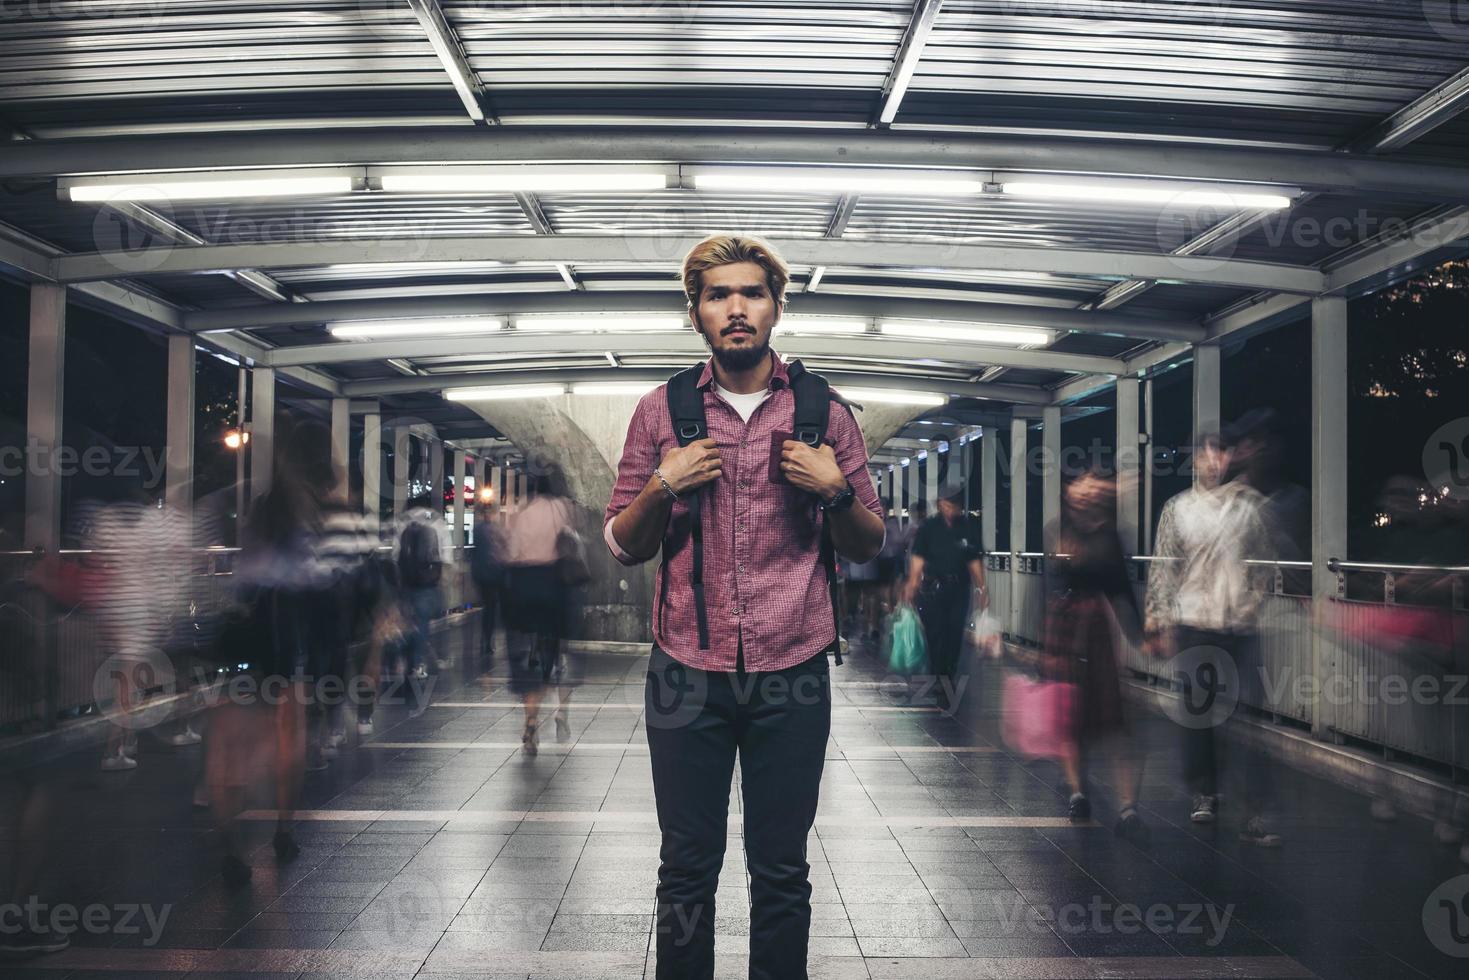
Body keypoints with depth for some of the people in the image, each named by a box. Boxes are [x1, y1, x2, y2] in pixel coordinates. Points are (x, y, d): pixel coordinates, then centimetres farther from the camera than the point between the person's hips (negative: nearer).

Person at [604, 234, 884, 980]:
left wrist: (837, 492, -10)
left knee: (782, 870, 8)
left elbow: (868, 547, 10)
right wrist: (662, 487, -10)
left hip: (791, 674, 0)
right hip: (687, 673, 0)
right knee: (687, 868, 8)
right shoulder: (661, 411, 5)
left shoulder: (824, 413, 4)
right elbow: (622, 546, 9)